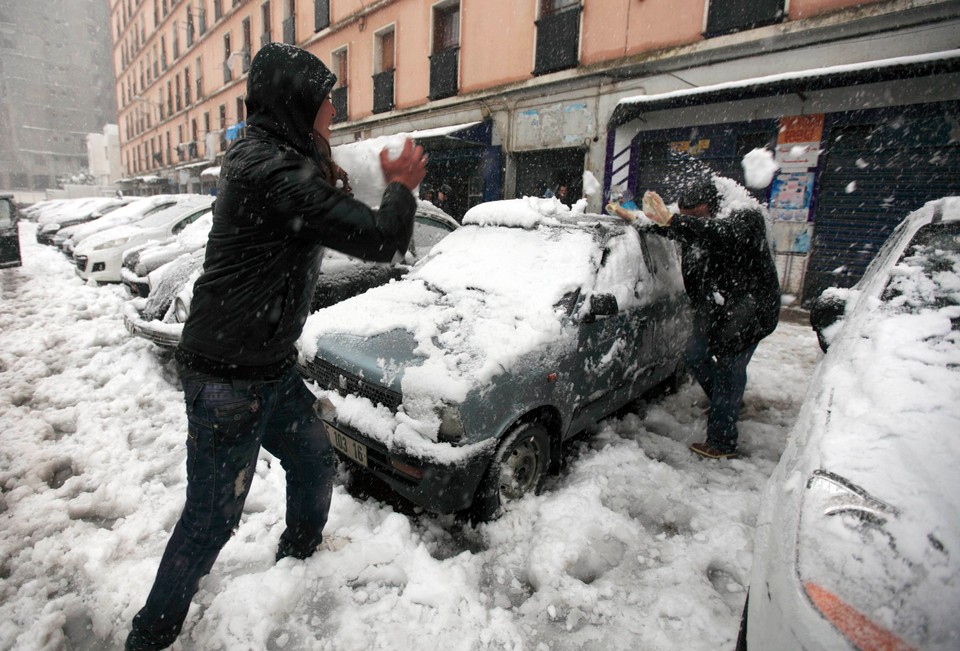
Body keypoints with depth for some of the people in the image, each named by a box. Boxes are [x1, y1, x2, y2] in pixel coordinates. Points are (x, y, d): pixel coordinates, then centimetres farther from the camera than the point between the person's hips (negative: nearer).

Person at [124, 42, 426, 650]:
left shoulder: (264, 158, 10)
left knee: (316, 463, 22)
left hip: (270, 366, 10)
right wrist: (403, 187, -5)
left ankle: (298, 559, 47)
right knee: (212, 518, 6)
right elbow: (382, 240, -25)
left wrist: (333, 180, 4)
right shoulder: (277, 171, -23)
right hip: (228, 377, -10)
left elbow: (328, 217, 21)